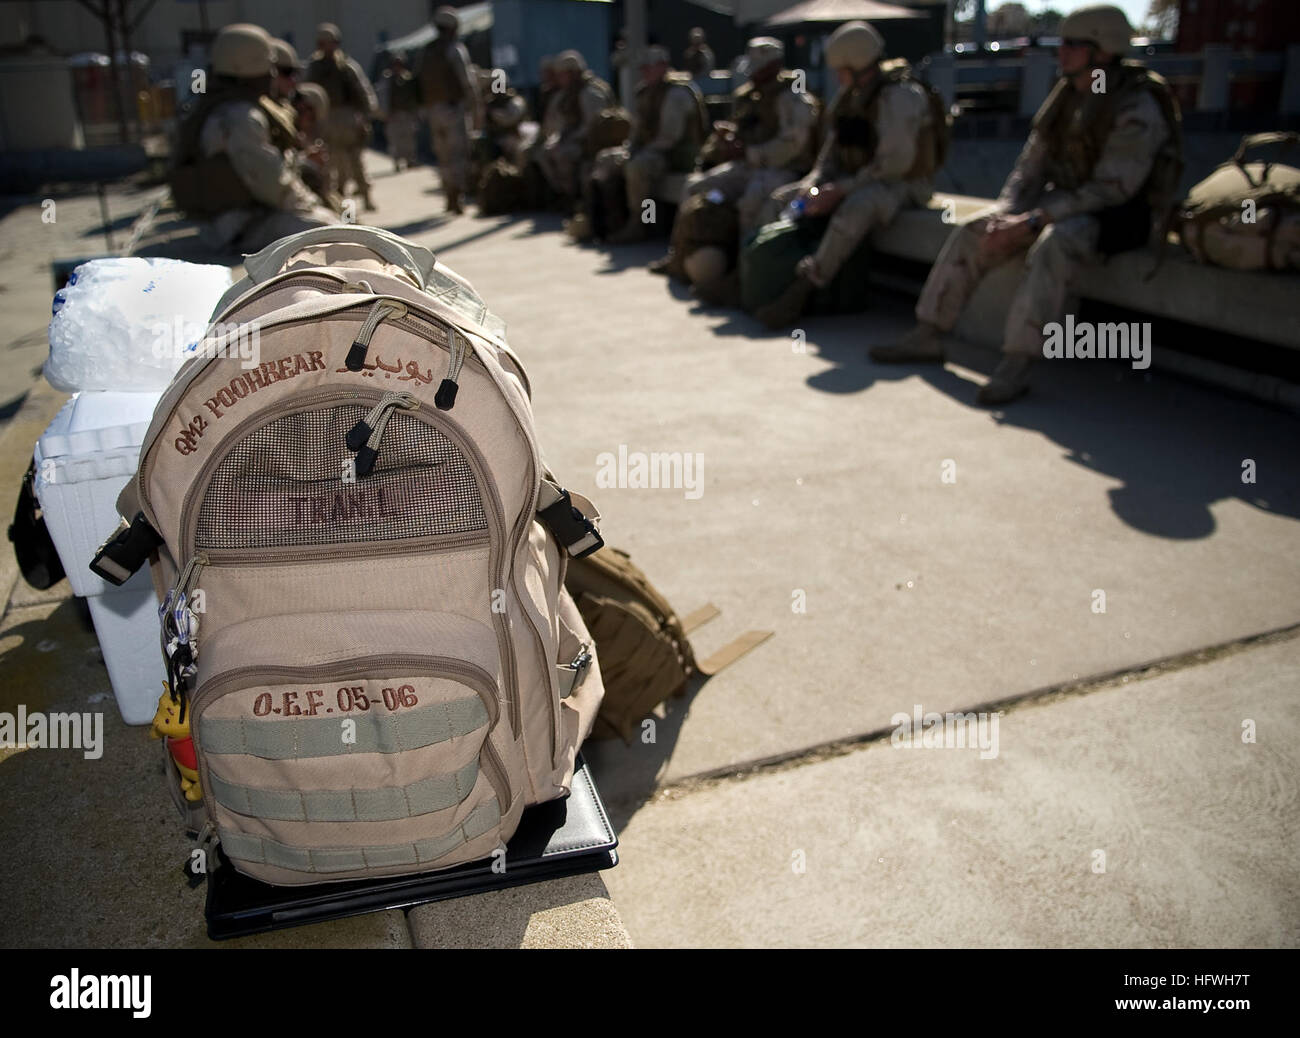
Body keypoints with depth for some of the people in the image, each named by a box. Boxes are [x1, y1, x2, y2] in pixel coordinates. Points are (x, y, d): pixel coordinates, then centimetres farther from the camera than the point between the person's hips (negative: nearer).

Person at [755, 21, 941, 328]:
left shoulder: (899, 96, -18)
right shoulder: (850, 95, 8)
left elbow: (895, 163, -24)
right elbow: (832, 149, 12)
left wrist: (839, 190, -25)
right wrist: (813, 183, -8)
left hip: (902, 185, -9)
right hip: (858, 180, 9)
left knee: (855, 209, -42)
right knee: (781, 198, 3)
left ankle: (802, 289, -38)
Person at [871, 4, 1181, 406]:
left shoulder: (1136, 110, -18)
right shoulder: (1065, 96, 6)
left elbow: (1112, 188, -24)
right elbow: (1031, 166, 6)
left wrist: (1033, 220, -29)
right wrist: (1005, 216, -12)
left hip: (1116, 214, -8)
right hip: (1064, 203, 8)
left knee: (1052, 245, -39)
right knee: (971, 234, -6)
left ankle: (1016, 364, -40)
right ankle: (928, 335, -3)